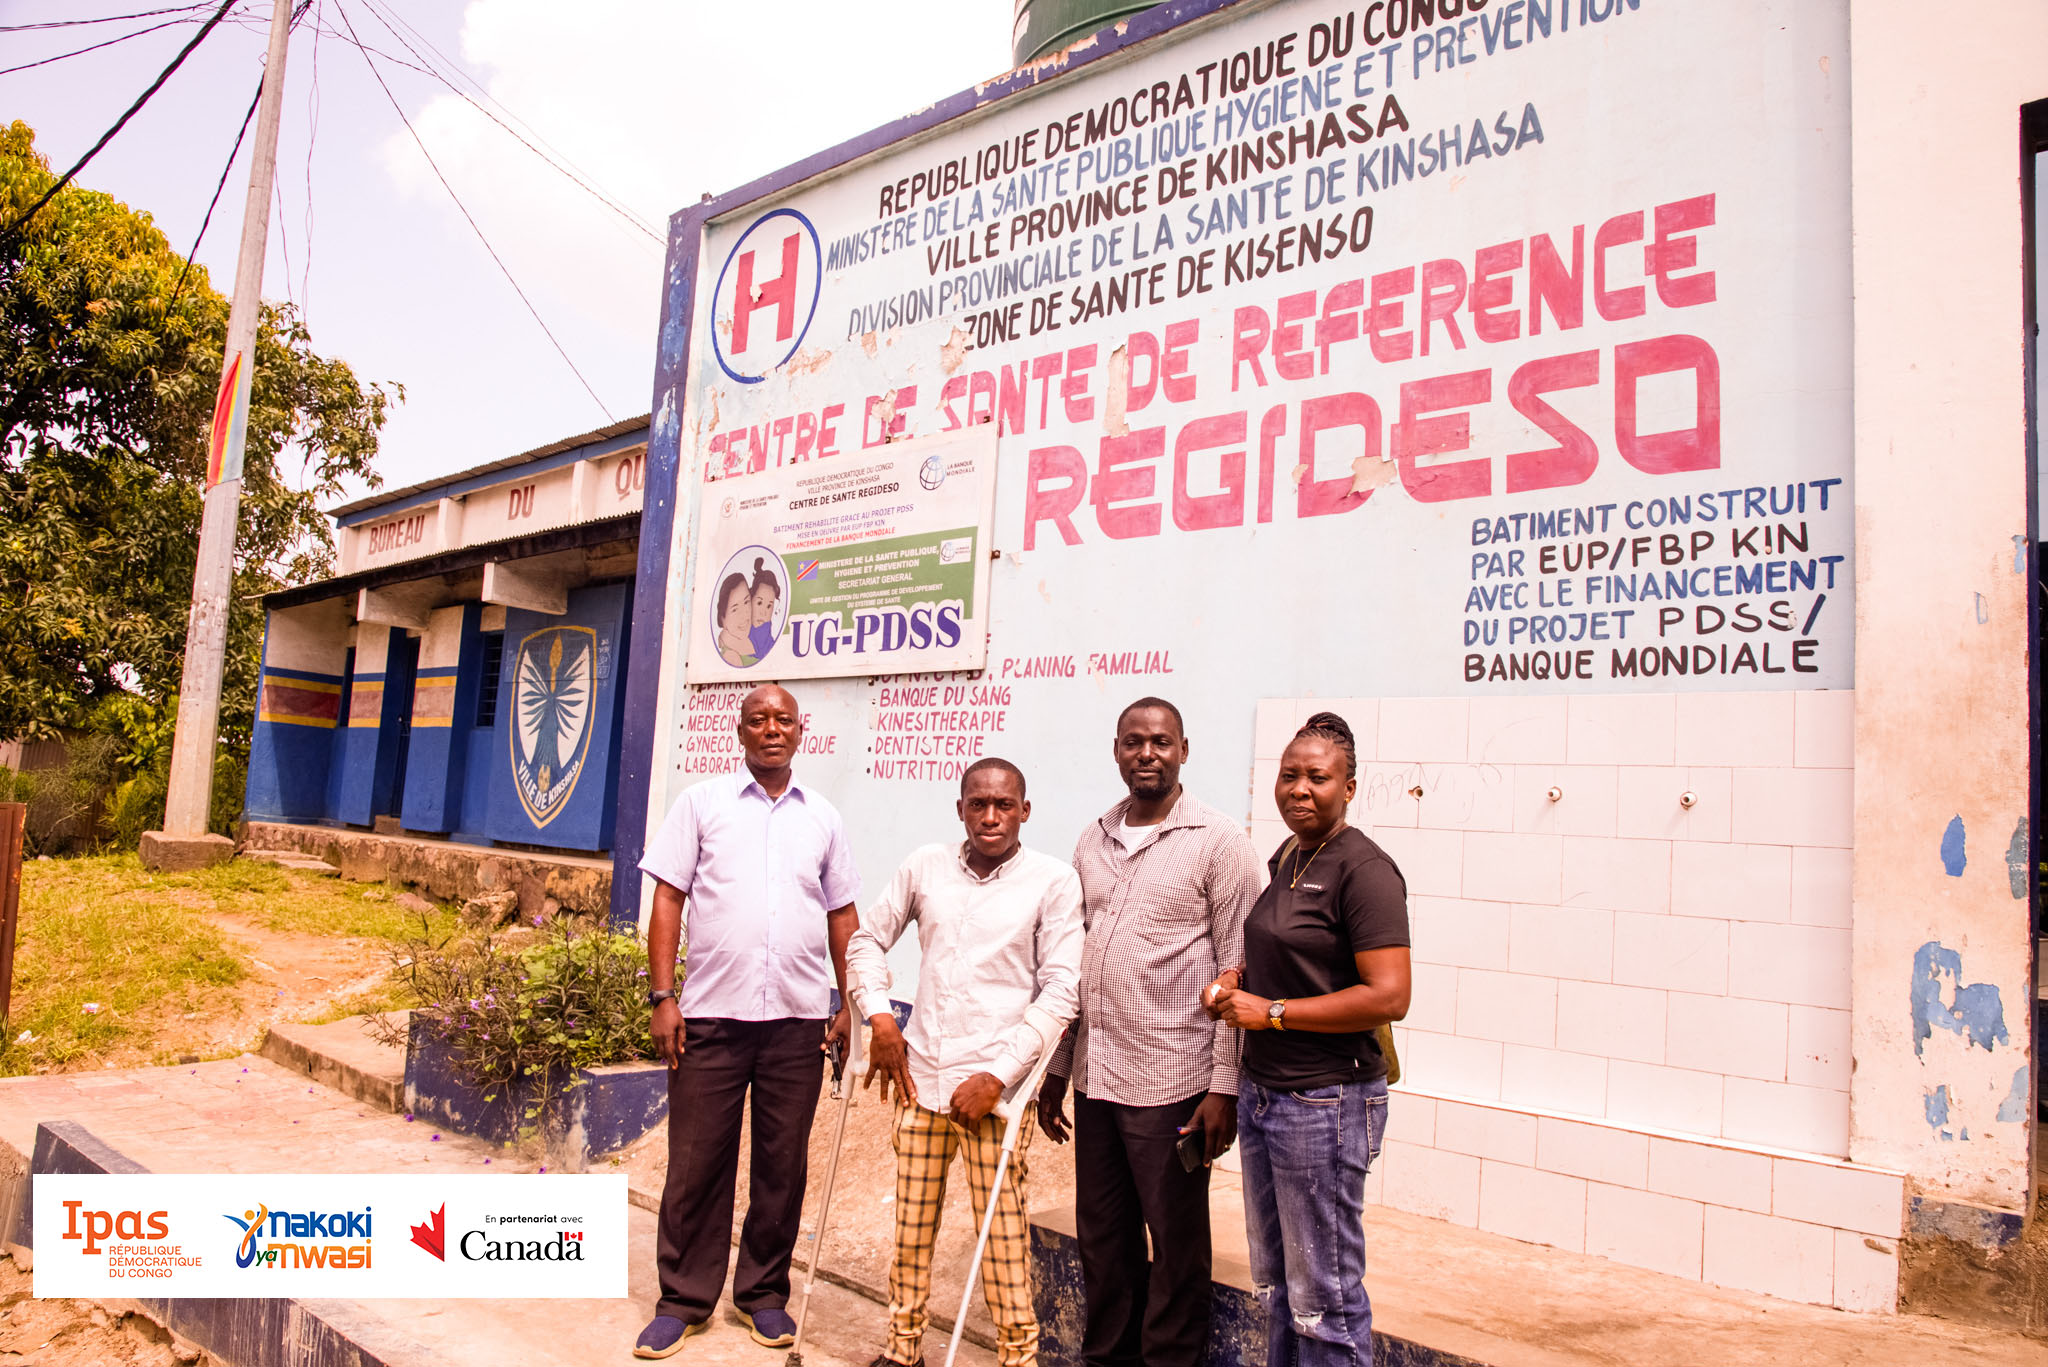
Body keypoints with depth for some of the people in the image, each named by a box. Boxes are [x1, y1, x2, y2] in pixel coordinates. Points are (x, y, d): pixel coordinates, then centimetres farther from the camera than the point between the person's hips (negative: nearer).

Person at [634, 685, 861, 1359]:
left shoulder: (822, 817, 11)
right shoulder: (702, 802, 5)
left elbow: (843, 916, 14)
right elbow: (668, 900, 1)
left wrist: (851, 1004, 8)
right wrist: (663, 997, -5)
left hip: (799, 1020, 2)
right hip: (712, 1013, -2)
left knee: (783, 1163, 9)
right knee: (697, 1160, 5)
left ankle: (764, 1293, 26)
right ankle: (684, 1299, 21)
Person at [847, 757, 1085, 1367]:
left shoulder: (1053, 881, -5)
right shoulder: (924, 866, 5)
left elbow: (1061, 990, -7)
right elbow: (868, 939, 16)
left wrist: (998, 1073, -11)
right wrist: (880, 1016, 3)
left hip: (994, 1083, -3)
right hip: (920, 1072, 4)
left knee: (1003, 1233, 1)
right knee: (911, 1223, 13)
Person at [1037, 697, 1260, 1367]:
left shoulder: (1219, 841, -7)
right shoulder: (1093, 840, 10)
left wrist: (1225, 1086, -12)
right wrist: (1055, 1071, 13)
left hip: (1170, 1082, -5)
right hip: (1095, 1077, 5)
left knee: (1176, 1242, 8)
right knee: (1101, 1235, 16)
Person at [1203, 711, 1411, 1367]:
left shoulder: (1364, 870, -16)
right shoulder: (1284, 858, 10)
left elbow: (1389, 996, -24)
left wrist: (1272, 1011, -19)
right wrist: (1236, 979, 5)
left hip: (1325, 1103, -8)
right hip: (1261, 1092, 9)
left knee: (1324, 1295, 5)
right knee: (1275, 1281, 20)